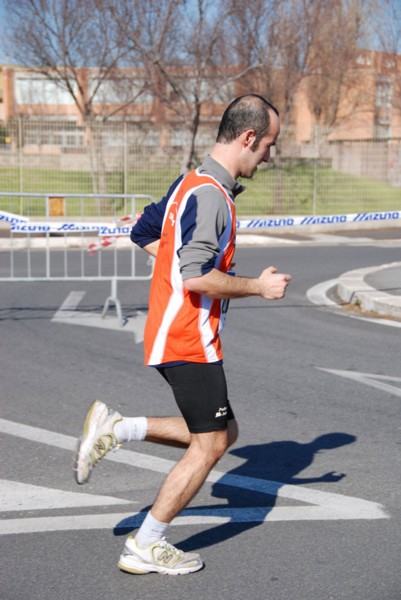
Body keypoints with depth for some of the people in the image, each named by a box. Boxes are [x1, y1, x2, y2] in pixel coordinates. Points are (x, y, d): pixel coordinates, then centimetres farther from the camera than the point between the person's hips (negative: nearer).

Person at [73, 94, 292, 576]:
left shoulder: (192, 183, 12)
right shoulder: (210, 194, -20)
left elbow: (144, 234, 22)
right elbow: (198, 278, -26)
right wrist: (258, 286, -13)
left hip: (173, 333, 10)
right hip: (189, 339, -10)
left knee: (222, 432, 16)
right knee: (210, 444, 1)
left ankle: (116, 427, 12)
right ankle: (144, 548, 9)